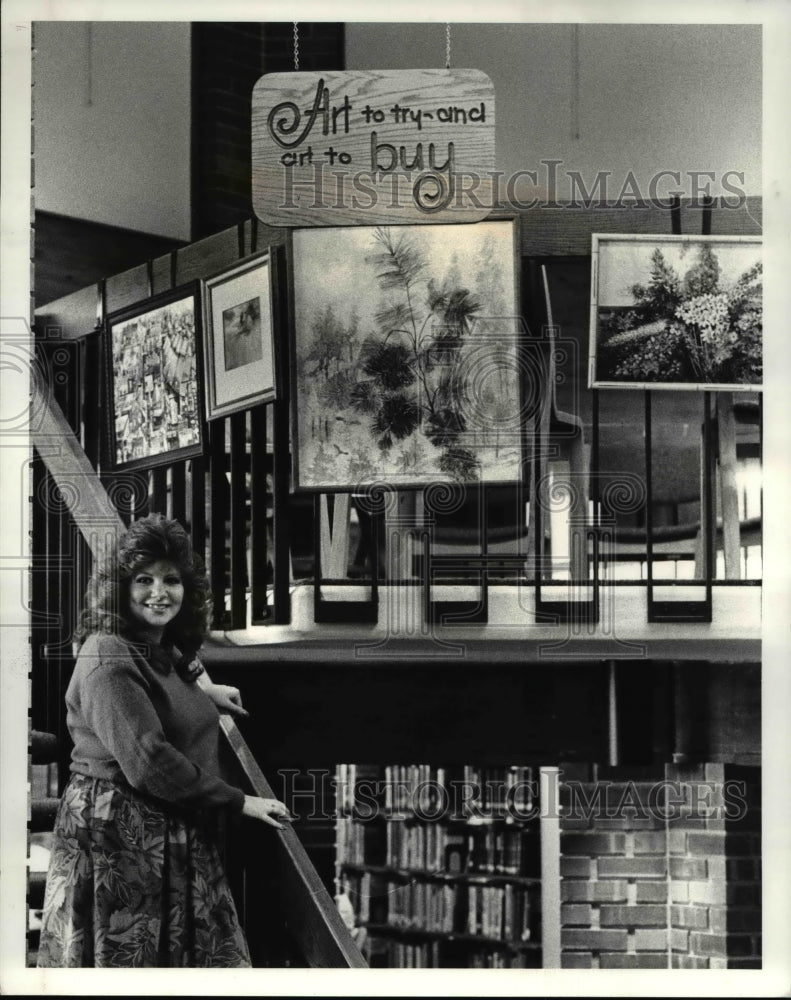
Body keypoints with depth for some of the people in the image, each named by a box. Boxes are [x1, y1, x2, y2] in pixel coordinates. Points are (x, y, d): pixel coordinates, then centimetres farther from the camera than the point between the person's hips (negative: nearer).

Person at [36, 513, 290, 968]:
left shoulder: (163, 650, 12)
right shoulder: (109, 660, -18)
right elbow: (148, 761, -24)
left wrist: (203, 692, 29)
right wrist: (238, 801, -17)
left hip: (174, 838, 9)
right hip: (118, 840, -9)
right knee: (127, 958, 0)